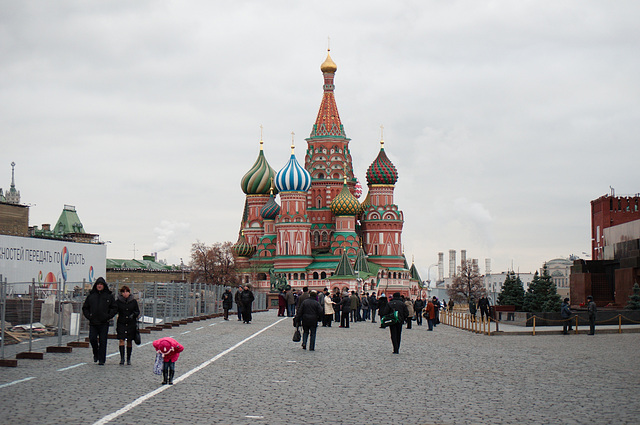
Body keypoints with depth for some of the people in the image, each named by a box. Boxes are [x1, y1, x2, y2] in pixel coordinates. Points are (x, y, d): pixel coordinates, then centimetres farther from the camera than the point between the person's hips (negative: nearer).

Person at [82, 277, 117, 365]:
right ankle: (96, 354, 20)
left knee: (103, 341, -2)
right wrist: (88, 316, 1)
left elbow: (114, 308, 6)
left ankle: (101, 360, 4)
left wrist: (108, 316, -6)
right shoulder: (91, 296, 9)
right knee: (92, 339, -7)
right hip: (93, 323, 2)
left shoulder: (109, 296, 4)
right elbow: (85, 307, 16)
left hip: (104, 323, -2)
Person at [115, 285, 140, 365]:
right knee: (121, 340, -13)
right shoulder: (118, 301, 2)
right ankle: (122, 358, -14)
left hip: (131, 323, 1)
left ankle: (128, 359, 14)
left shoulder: (133, 301, 4)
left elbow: (137, 311, 10)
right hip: (121, 323, -1)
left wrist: (133, 315, -10)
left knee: (129, 341, 5)